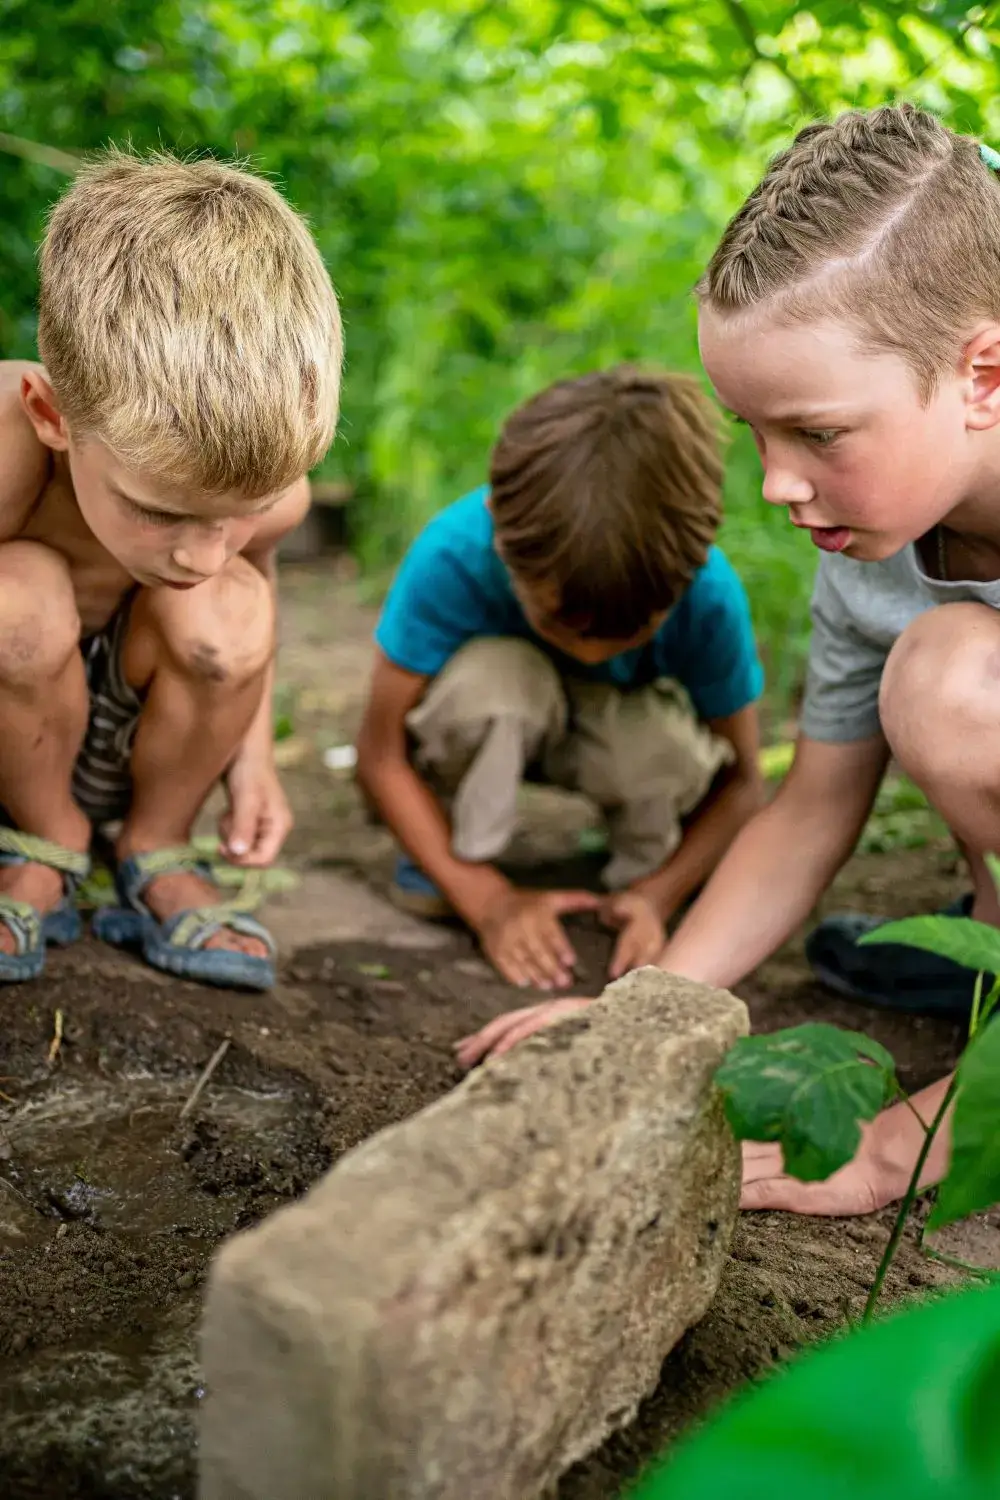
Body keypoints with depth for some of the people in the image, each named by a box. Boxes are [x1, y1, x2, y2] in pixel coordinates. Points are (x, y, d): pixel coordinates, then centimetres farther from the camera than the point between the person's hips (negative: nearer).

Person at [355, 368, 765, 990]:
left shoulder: (709, 592, -31)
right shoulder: (452, 555, -35)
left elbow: (738, 781, -16)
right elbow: (381, 754, -26)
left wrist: (657, 895, -31)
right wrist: (490, 900, -31)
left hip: (617, 726, 1)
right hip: (483, 732, -1)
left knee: (669, 743, -35)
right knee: (491, 675, -37)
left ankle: (643, 871, -2)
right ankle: (457, 860, -10)